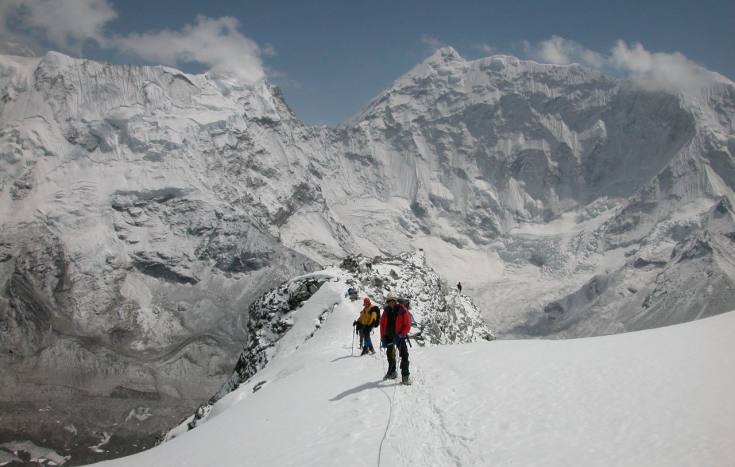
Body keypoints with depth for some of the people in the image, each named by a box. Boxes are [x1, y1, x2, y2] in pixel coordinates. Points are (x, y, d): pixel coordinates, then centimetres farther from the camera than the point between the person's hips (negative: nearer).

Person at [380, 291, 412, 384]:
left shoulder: (402, 310, -11)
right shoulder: (386, 311, 3)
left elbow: (407, 325, -12)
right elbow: (382, 324, 10)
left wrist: (400, 335, -21)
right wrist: (383, 338, 3)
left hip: (399, 336, -5)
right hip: (389, 336, 5)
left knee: (404, 355, -15)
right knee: (390, 355, 18)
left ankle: (405, 376, -13)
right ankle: (392, 372, 36)